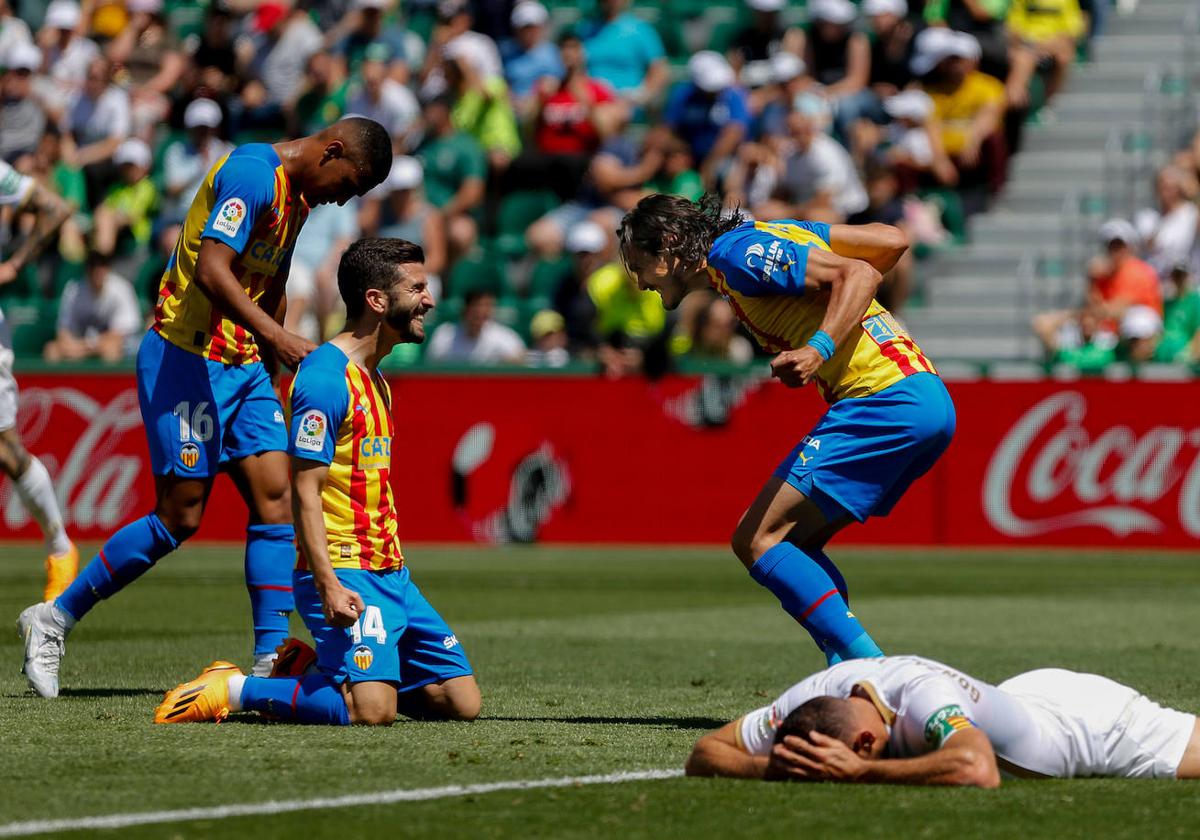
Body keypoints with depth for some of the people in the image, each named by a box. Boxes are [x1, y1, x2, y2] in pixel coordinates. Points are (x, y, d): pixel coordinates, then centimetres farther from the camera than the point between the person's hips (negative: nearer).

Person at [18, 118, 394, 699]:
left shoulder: (296, 196, 14)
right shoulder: (253, 173, -17)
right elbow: (211, 271, -29)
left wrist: (272, 372, 25)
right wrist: (276, 337, -38)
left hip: (242, 363, 9)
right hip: (186, 357, -9)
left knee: (276, 499, -3)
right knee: (180, 518, -6)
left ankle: (270, 663, -3)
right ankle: (52, 620, 8)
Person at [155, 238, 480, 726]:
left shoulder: (374, 380, 17)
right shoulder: (325, 377, -13)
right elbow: (305, 492, -18)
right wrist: (328, 585, -27)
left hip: (389, 573, 10)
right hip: (343, 572, -10)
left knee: (463, 703, 3)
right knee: (372, 711, -26)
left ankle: (316, 667, 18)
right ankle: (232, 691, -7)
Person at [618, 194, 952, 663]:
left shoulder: (735, 252, -6)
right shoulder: (769, 236, 21)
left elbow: (859, 273, -15)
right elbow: (891, 241, 19)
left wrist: (819, 349, -25)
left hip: (883, 402, -10)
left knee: (757, 540, -10)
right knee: (790, 543, 14)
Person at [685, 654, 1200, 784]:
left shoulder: (924, 696, -47)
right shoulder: (814, 695, -28)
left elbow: (978, 772, -65)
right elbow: (705, 754, -22)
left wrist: (858, 772, -58)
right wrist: (768, 768, -43)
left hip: (1094, 719, -6)